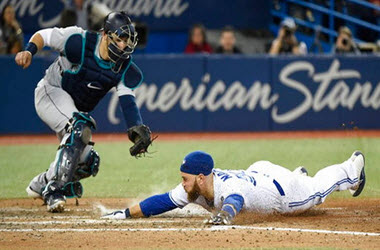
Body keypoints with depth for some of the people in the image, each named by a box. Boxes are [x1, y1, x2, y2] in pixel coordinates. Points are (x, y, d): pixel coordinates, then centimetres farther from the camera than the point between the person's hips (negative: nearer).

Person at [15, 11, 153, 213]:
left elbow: (127, 99, -21)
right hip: (51, 92, -7)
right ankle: (54, 191, -31)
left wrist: (136, 129, -38)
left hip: (76, 110, 7)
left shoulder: (125, 69, -11)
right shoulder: (78, 42, -24)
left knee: (86, 162, 4)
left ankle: (40, 185, 29)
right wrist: (29, 51, -32)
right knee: (79, 128, -34)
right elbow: (43, 35, -12)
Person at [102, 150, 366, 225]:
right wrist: (126, 214, -35)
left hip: (280, 186, -6)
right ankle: (299, 175, 67)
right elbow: (162, 202, -26)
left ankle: (351, 168, 47)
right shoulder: (193, 189, -28)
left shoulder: (231, 187, -48)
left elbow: (234, 200, -71)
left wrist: (225, 213, -93)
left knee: (315, 190, 22)